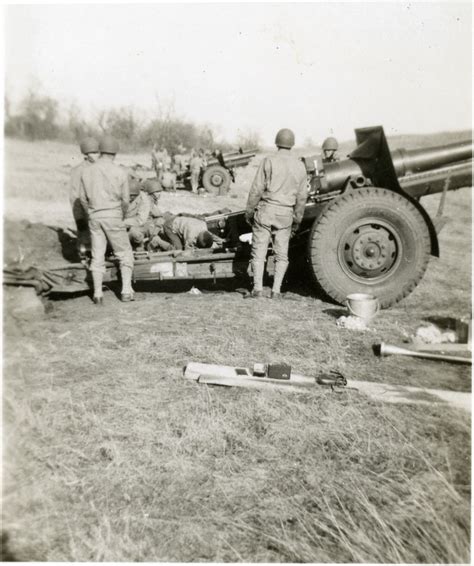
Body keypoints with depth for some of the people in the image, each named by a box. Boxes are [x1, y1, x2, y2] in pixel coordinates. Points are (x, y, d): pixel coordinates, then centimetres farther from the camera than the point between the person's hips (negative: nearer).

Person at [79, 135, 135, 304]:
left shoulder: (87, 171, 4)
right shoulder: (120, 173, -6)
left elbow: (83, 198, 7)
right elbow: (125, 200, -2)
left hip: (94, 217, 3)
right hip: (113, 216, -3)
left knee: (97, 256, 9)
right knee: (125, 253, 9)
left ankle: (98, 293, 8)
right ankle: (126, 290, 4)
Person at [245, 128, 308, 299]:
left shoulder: (269, 161, -6)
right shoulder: (300, 166, 5)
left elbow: (257, 189, -9)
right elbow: (301, 197, 7)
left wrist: (249, 211, 0)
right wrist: (296, 221, 15)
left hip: (266, 210, -3)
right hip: (285, 214, 3)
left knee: (259, 251, 4)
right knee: (281, 254, 10)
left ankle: (257, 289, 1)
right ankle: (276, 290, 7)